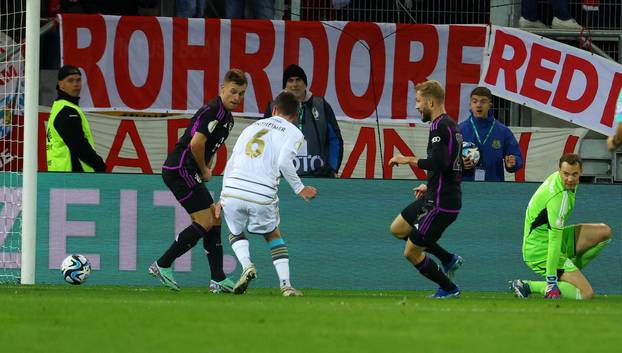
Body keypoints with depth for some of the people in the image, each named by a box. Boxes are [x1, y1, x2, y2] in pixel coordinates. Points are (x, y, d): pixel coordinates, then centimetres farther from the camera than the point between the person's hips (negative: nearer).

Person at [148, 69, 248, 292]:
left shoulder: (227, 118, 17)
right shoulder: (213, 111, -16)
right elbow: (196, 142, -26)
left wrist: (205, 169, 11)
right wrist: (204, 170, -10)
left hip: (189, 173, 10)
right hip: (180, 171, -10)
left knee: (215, 221, 9)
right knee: (204, 222, -10)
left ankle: (218, 280, 10)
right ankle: (162, 266, -5)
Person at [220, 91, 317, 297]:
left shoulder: (253, 127, 24)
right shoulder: (294, 133, 9)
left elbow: (231, 163, 20)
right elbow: (284, 162, -9)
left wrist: (223, 197, 25)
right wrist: (299, 189, 3)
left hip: (232, 191, 2)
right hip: (262, 197, -2)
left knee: (235, 233, 27)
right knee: (273, 235, 23)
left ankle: (246, 266, -2)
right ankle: (285, 284, 10)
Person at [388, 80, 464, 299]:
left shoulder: (439, 127, -18)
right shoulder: (450, 124, 13)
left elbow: (439, 163, -29)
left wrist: (409, 160, -17)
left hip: (441, 203, -10)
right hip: (434, 197, 10)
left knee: (411, 252, 0)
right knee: (398, 229, 22)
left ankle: (449, 289, 12)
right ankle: (449, 260, 21)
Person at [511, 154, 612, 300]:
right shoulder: (559, 196, -29)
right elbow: (554, 240, -30)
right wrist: (551, 281, -30)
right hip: (541, 250, -10)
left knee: (604, 232, 5)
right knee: (586, 294, -17)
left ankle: (570, 272, 9)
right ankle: (528, 286, -10)